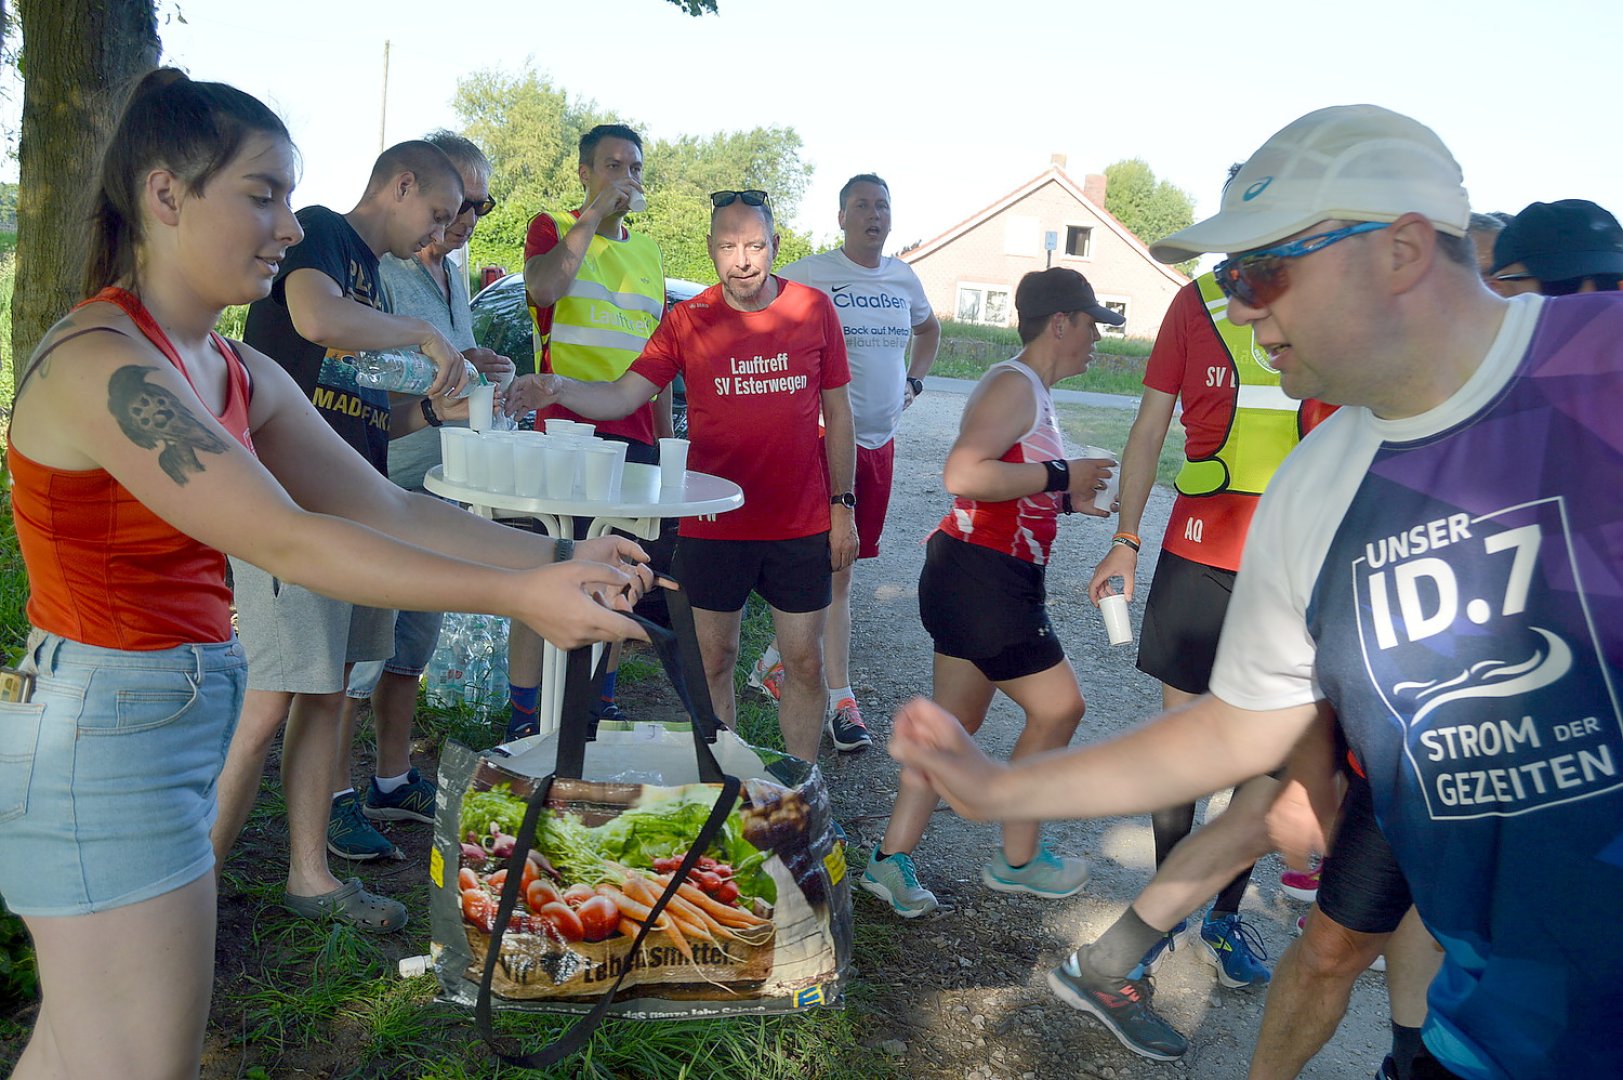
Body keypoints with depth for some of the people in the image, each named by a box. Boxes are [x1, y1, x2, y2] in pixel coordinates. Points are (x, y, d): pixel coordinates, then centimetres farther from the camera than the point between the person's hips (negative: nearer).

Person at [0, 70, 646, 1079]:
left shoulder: (242, 377, 7)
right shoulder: (99, 362, -19)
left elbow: (390, 511, 4)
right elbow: (284, 542, -26)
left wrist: (556, 561, -6)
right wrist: (516, 597, -27)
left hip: (191, 712, 8)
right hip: (102, 731, -8)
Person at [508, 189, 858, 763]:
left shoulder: (814, 310, 0)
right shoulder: (687, 321, -2)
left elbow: (838, 414, 5)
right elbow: (620, 397, -9)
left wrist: (844, 506, 2)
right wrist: (555, 388, -27)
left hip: (802, 526, 0)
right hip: (712, 526, 0)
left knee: (804, 663, 8)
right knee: (713, 663, 9)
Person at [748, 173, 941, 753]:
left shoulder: (904, 279, 12)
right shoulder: (810, 275, -8)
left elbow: (929, 329, 31)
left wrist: (913, 382, 17)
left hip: (881, 440, 7)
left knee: (833, 564, 13)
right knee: (836, 568, -6)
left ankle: (776, 660, 31)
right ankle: (841, 701, 2)